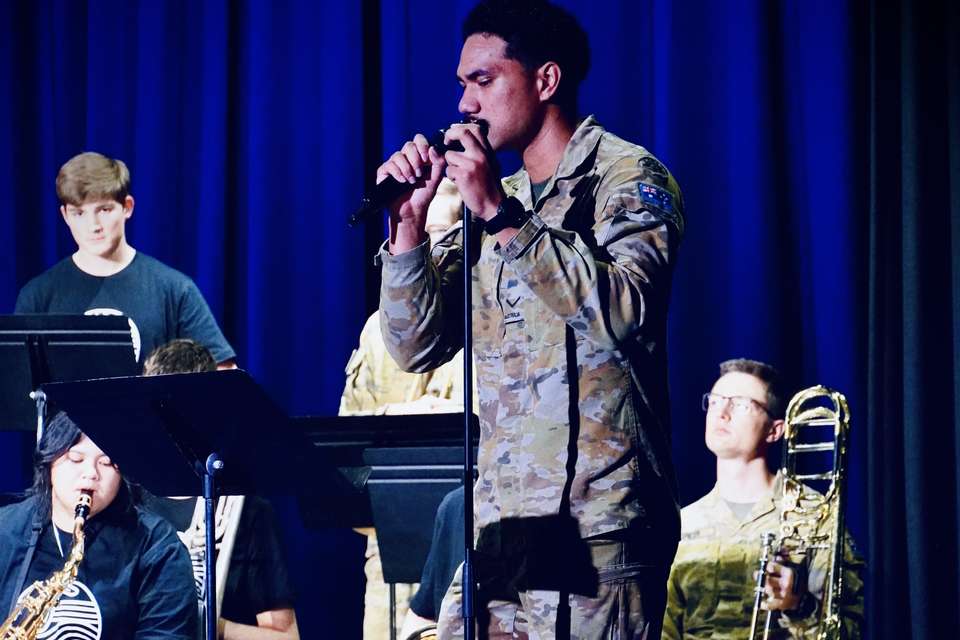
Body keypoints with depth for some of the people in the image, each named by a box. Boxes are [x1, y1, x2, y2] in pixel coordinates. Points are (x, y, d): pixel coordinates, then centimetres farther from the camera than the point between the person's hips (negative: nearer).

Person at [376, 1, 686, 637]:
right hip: (499, 524, 7)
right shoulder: (491, 204, 19)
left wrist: (502, 214, -19)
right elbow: (417, 346, 14)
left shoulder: (628, 178, -2)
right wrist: (409, 222, 1)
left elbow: (620, 310, -21)